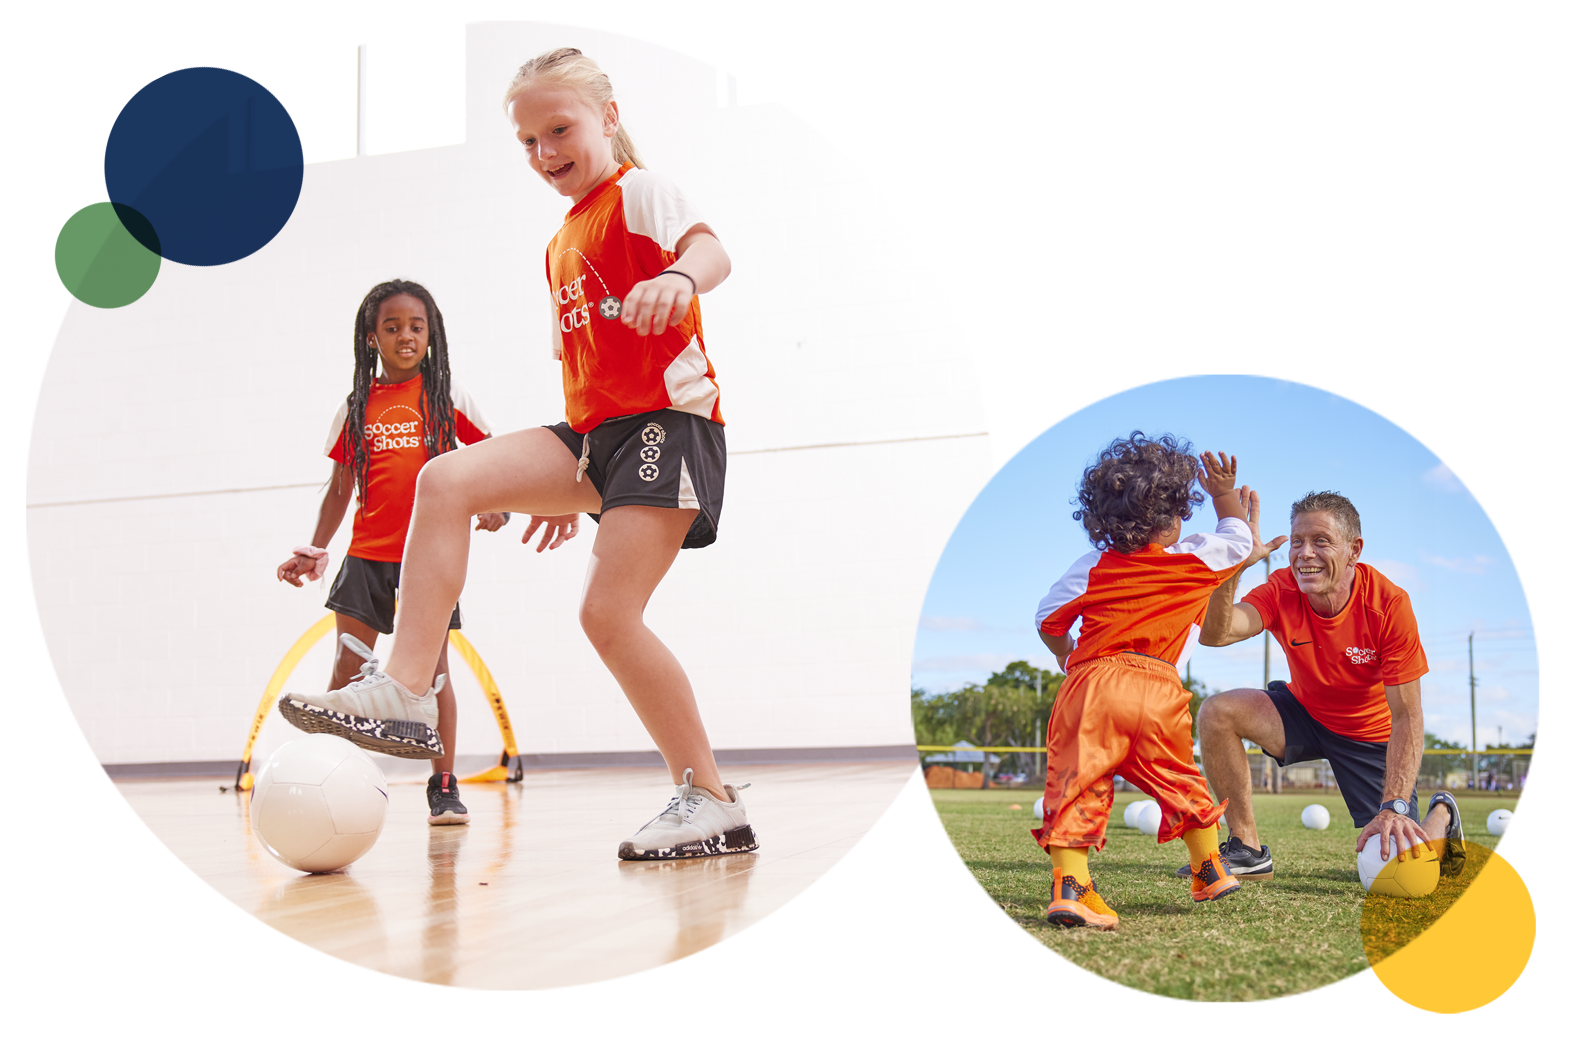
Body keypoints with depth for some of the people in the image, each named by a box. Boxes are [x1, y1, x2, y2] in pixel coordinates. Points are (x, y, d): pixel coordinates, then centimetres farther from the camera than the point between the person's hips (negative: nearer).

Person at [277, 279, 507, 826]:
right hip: (367, 554, 2)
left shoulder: (446, 395, 2)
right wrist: (316, 550, 4)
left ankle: (444, 786, 13)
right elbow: (340, 487, 12)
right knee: (348, 667, -2)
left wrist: (496, 505, -12)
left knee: (431, 668, 2)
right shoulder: (357, 406, 7)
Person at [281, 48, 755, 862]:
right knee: (446, 480, -13)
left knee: (608, 611, -16)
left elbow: (709, 248, -22)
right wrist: (569, 487, 26)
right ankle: (404, 690, -16)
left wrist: (679, 278, -47)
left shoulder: (638, 193, 0)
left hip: (668, 420, -7)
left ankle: (711, 800, -5)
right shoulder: (562, 244, 24)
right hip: (593, 433, 8)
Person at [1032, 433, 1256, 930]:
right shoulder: (1197, 560, 12)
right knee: (1180, 781, 20)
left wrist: (1065, 654, 36)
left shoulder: (1092, 567, 12)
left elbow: (1048, 620, 16)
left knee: (1077, 786, -4)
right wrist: (1225, 493, 47)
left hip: (1089, 683, -1)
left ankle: (1069, 885, -18)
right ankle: (1209, 872, 33)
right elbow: (1237, 537, 32)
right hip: (1158, 691, 1)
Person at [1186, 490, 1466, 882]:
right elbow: (1214, 634, -39)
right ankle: (1248, 852, -8)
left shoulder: (1390, 604, -27)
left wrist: (1395, 807, -36)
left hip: (1372, 734, -2)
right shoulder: (1282, 590, -21)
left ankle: (1441, 815, 24)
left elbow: (1406, 716, -26)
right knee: (1216, 712, -23)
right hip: (1303, 712, 3)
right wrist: (1233, 567, -54)